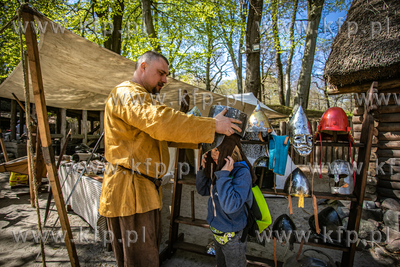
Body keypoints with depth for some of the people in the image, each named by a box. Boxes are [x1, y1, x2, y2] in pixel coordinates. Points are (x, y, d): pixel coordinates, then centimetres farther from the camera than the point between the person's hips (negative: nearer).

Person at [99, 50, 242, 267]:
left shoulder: (140, 98, 24)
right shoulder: (126, 93, -12)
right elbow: (160, 121, -31)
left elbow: (163, 134, 18)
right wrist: (212, 126, -25)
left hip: (145, 189, 11)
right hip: (129, 193, -10)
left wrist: (202, 139, 5)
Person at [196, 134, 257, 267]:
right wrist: (204, 169, -9)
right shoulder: (218, 167, -6)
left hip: (233, 236, -7)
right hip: (217, 231, 7)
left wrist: (224, 175, -35)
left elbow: (231, 206, -36)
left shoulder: (242, 172, -26)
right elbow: (203, 190, 5)